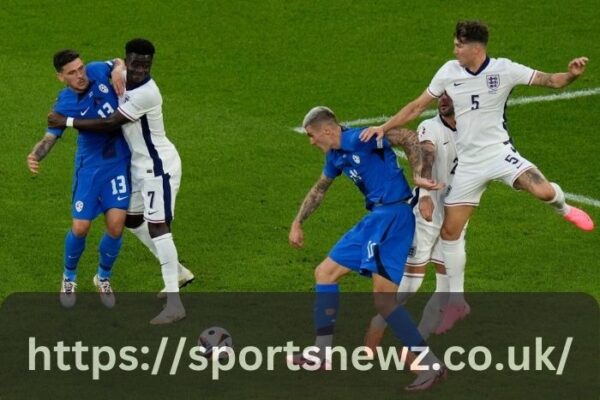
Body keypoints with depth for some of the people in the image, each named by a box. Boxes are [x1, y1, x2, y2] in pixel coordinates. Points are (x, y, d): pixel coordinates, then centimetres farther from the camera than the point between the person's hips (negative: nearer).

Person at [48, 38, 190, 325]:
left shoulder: (146, 94, -28)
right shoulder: (123, 77, -2)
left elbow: (110, 124, -23)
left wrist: (67, 122, -16)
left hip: (159, 166, -10)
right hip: (141, 163, 10)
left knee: (157, 226, -15)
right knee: (132, 219, 20)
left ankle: (174, 304, -17)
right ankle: (177, 272, 34)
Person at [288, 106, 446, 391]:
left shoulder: (360, 139, -12)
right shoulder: (335, 156, 17)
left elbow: (408, 138, -16)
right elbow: (319, 190, 35)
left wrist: (418, 175, -22)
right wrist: (298, 223, 39)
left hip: (393, 214, -10)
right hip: (375, 219, 10)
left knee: (383, 297, -18)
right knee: (325, 273, 15)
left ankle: (431, 365, -15)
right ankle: (321, 355, 19)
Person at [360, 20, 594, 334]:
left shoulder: (503, 70, -10)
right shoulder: (449, 72, -1)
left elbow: (552, 81, -10)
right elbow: (418, 106, 9)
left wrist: (572, 74, -31)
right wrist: (384, 127, 4)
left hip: (498, 152, -3)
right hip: (468, 163, 3)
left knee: (543, 191, -29)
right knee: (450, 230, 1)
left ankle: (562, 208, 11)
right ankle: (456, 301, 16)